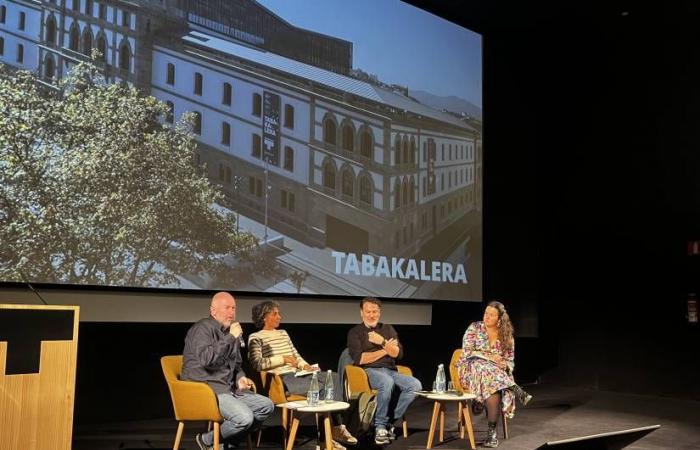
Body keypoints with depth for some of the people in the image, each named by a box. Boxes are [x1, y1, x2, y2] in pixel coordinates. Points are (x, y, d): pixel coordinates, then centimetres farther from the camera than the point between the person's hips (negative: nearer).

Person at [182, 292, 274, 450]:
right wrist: (231, 338, -23)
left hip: (228, 388, 9)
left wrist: (240, 378, 7)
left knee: (266, 405, -2)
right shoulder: (202, 329, -10)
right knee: (245, 418, -26)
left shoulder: (230, 332, 16)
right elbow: (207, 359, -28)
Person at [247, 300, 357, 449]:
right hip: (280, 380, -7)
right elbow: (257, 364, -13)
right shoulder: (255, 338, 2)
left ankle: (337, 426, -20)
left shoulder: (283, 333, 26)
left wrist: (306, 366, 3)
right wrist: (283, 359, -11)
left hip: (297, 375, 7)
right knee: (322, 385, -26)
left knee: (334, 377, -17)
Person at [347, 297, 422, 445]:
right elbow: (359, 359, -6)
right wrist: (384, 350, -1)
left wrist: (382, 342, -9)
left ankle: (389, 420, -12)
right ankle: (380, 425, -20)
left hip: (390, 371, 4)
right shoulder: (355, 332, 9)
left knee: (415, 385, -24)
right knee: (387, 382, -38)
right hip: (368, 371, -4)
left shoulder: (388, 329, 20)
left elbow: (398, 354, 6)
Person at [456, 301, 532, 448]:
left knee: (493, 385, -36)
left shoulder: (507, 336, 9)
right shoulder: (474, 328, 2)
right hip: (472, 369, -1)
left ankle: (492, 431, -30)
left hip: (497, 372, 1)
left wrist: (504, 365, -14)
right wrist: (489, 357, -15)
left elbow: (510, 361, 10)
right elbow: (467, 352, -6)